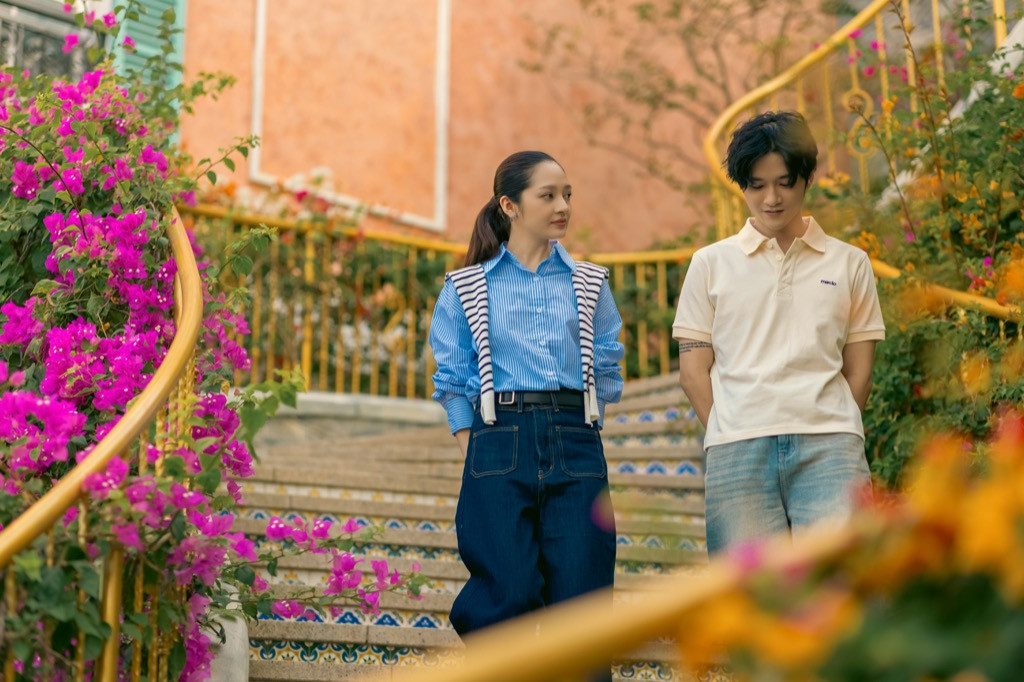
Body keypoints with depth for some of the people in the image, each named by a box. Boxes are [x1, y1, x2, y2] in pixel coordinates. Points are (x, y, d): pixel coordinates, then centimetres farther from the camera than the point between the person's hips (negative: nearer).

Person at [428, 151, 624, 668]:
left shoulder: (589, 285, 15)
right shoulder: (469, 287, 10)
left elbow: (606, 370, 15)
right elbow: (453, 380, 9)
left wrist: (582, 436, 6)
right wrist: (474, 453, 0)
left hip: (576, 446, 2)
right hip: (502, 442, -2)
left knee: (578, 600, -5)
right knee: (511, 596, -11)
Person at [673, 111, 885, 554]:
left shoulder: (849, 264, 14)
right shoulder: (711, 264, 13)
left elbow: (858, 370, 13)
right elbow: (694, 370, 10)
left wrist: (831, 437, 2)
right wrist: (732, 442, 0)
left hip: (828, 446, 0)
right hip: (738, 451, 0)